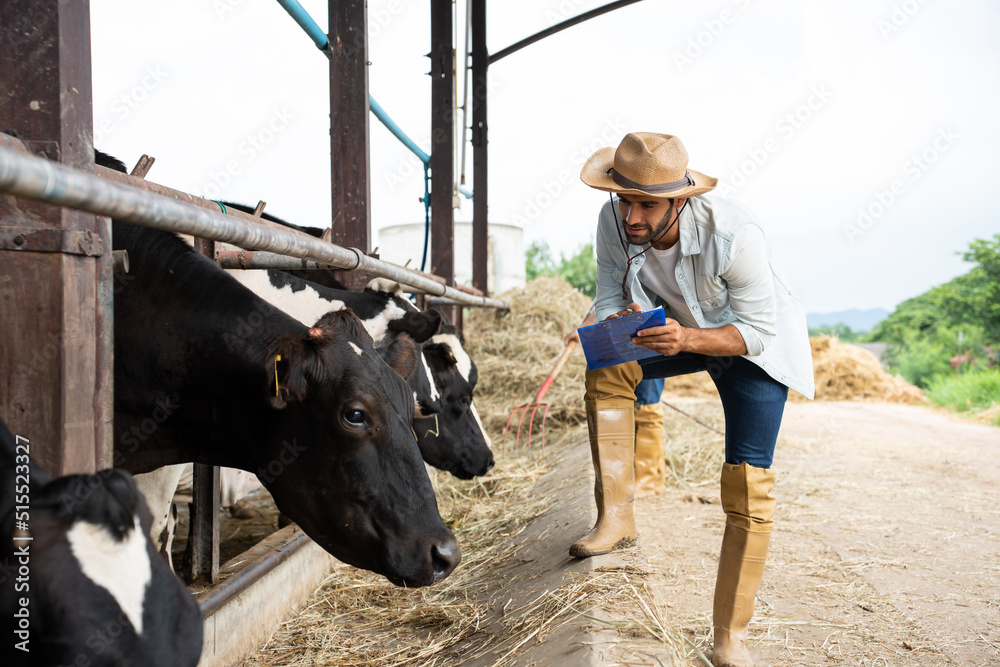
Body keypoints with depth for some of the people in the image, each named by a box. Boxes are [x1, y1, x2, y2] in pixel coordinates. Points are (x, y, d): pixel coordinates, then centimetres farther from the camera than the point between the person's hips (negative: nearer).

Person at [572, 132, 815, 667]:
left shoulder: (735, 235, -36)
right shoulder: (613, 222, -23)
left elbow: (755, 332, -29)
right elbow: (608, 298, -13)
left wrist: (686, 339, -47)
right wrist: (621, 321, -38)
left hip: (754, 342, -4)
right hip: (676, 329, 4)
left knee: (748, 485, -11)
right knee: (606, 372, -25)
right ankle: (615, 519, -14)